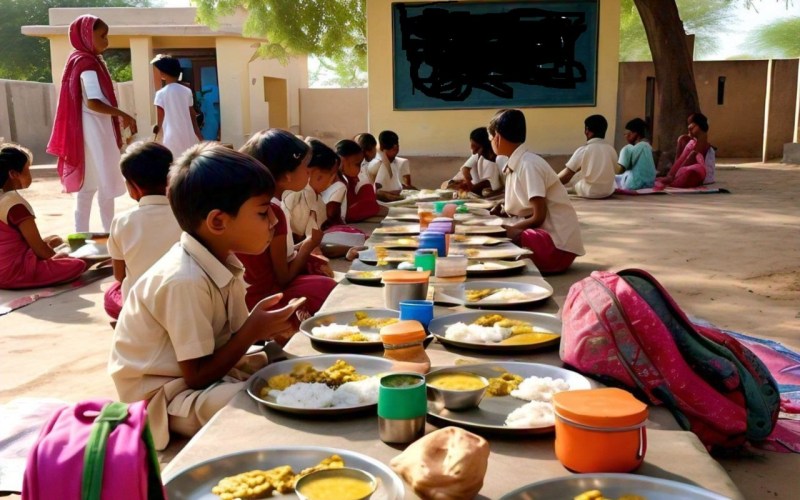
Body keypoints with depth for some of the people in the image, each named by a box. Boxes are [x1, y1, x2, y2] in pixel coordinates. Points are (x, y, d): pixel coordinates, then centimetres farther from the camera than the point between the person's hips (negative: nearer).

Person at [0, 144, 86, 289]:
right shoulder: (15, 204, -18)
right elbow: (39, 249, -16)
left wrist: (45, 243, 11)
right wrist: (56, 257, 2)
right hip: (14, 272, -10)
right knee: (78, 265, -19)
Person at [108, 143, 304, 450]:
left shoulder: (223, 263, -3)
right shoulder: (185, 281, -29)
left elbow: (234, 334, 3)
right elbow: (198, 377, -24)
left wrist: (265, 327, -16)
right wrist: (253, 331, -23)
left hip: (204, 373, 9)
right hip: (165, 397, -8)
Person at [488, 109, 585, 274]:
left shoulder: (528, 165, -17)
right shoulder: (515, 164, 9)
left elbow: (538, 217, -17)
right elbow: (517, 210, 8)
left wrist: (509, 229, -9)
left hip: (557, 244, -8)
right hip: (541, 233, 8)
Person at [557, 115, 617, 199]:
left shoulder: (583, 150, -13)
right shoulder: (611, 149, 0)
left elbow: (567, 174, -10)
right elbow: (610, 173, 13)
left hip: (588, 192, -4)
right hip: (608, 191, 4)